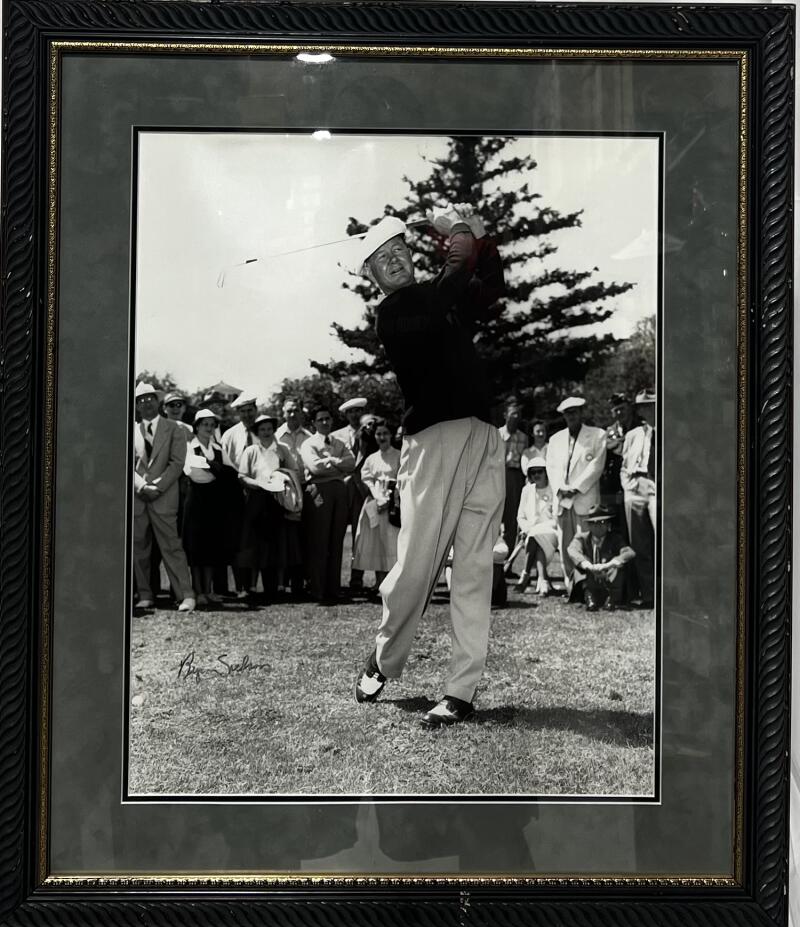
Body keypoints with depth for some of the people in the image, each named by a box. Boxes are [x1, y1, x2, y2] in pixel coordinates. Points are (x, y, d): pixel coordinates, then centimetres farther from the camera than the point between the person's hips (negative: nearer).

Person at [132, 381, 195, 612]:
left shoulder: (173, 429, 5)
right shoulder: (131, 431, 12)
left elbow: (177, 463, -3)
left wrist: (157, 487, -11)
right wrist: (142, 486, -8)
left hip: (164, 497, -3)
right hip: (136, 497, 3)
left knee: (171, 546, -8)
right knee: (138, 547, 4)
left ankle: (186, 595, -9)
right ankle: (145, 595, 12)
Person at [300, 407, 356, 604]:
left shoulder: (340, 443, 21)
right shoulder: (308, 444, 4)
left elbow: (352, 463, 5)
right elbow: (315, 467, -12)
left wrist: (331, 461, -6)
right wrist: (339, 465, -1)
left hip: (339, 490, 5)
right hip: (318, 490, -5)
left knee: (336, 542, 5)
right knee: (318, 542, -5)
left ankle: (334, 589, 10)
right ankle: (317, 591, -2)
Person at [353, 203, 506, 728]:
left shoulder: (447, 295, 23)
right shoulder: (392, 312, 2)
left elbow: (491, 294, 10)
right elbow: (431, 316, -16)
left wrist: (481, 242, -3)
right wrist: (462, 260, -12)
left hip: (485, 439, 5)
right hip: (433, 439, -5)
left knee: (475, 568, -1)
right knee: (416, 565, -6)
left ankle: (462, 691, -1)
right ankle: (384, 662, 19)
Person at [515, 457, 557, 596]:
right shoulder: (527, 490, 16)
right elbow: (520, 517, 18)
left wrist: (535, 528, -15)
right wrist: (526, 528, -5)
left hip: (551, 532, -3)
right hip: (531, 532, 3)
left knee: (535, 536, -35)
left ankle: (526, 575, -30)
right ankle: (543, 580, -37)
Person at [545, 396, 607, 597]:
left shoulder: (597, 435, 6)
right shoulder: (556, 439, 20)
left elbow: (596, 465, -3)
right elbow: (551, 467, 13)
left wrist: (575, 488, -10)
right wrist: (560, 489, -4)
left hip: (585, 498, -4)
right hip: (561, 500, 4)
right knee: (565, 547, 2)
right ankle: (570, 588, 7)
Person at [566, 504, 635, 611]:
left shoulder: (614, 539, -3)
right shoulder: (582, 537, -3)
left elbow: (630, 553, -22)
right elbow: (572, 551, -24)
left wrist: (608, 565, -38)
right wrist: (589, 566, -42)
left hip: (611, 582, 0)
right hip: (590, 585, 0)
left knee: (619, 562, -22)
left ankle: (614, 597, -13)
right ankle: (589, 595, -17)